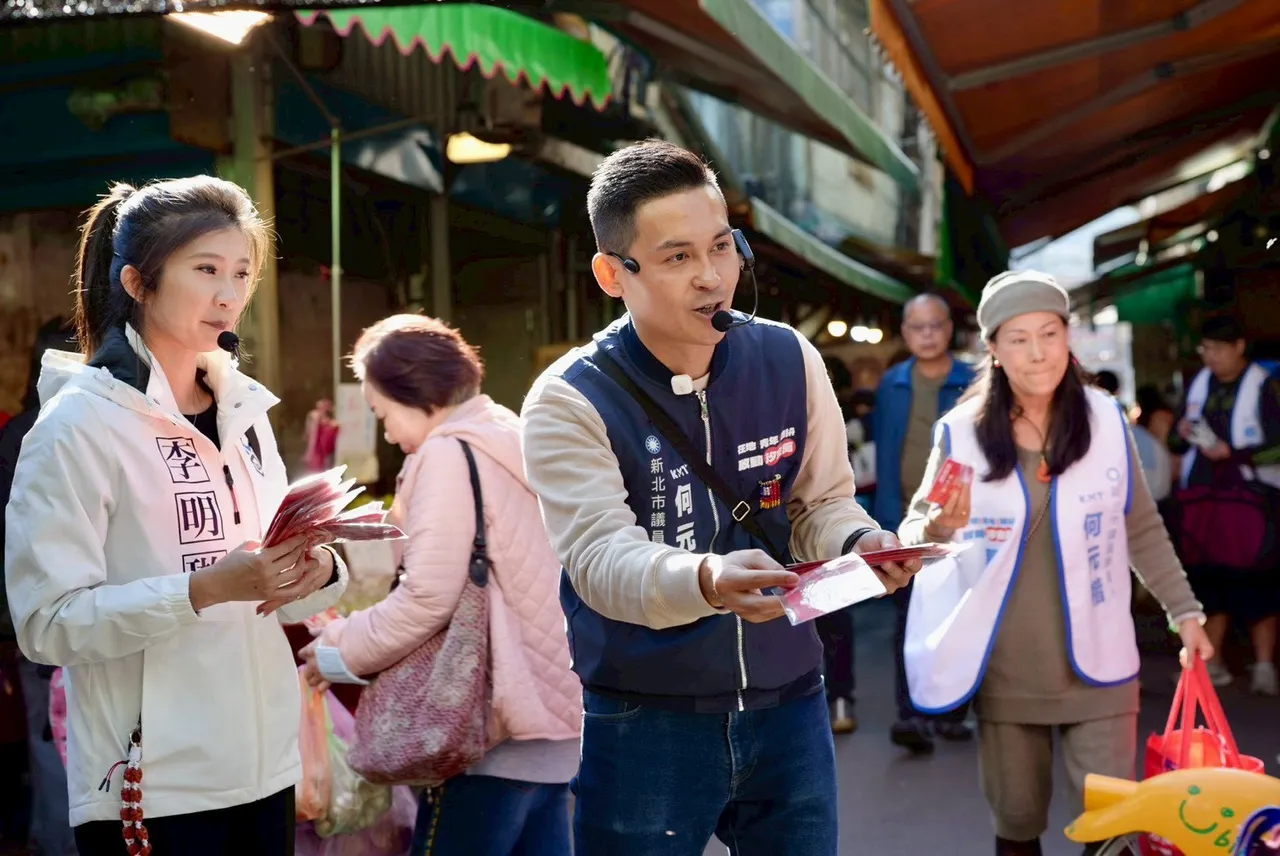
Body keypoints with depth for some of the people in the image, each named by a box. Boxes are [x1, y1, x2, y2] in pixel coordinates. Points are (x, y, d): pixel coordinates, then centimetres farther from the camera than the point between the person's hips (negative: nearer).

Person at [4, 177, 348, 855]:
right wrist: (206, 588, -26)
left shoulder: (244, 410, 8)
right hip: (152, 787, -6)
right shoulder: (81, 423, -11)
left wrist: (316, 573, -7)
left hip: (267, 767, 6)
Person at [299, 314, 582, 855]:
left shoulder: (449, 452, -12)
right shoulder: (509, 441, 15)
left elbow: (428, 598, -18)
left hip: (500, 715, -9)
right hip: (551, 702, 9)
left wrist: (341, 648, -4)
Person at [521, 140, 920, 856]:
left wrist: (860, 545, -18)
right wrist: (706, 581, -43)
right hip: (644, 725, -3)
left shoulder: (791, 360, 0)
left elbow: (822, 503, 6)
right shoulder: (570, 402, -11)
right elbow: (601, 559, -22)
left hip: (790, 709, 3)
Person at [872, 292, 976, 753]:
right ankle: (912, 715, -9)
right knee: (910, 619, -5)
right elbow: (882, 453, 10)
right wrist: (884, 516, 4)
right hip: (905, 522, 1)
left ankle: (950, 713, 21)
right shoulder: (891, 385, 7)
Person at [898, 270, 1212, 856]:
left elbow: (1143, 529, 9)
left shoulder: (1106, 419, -1)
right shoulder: (961, 432, -6)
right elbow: (914, 531, -3)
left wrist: (1184, 610, 8)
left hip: (1096, 663, 0)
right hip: (1005, 670, 0)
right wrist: (937, 529, -25)